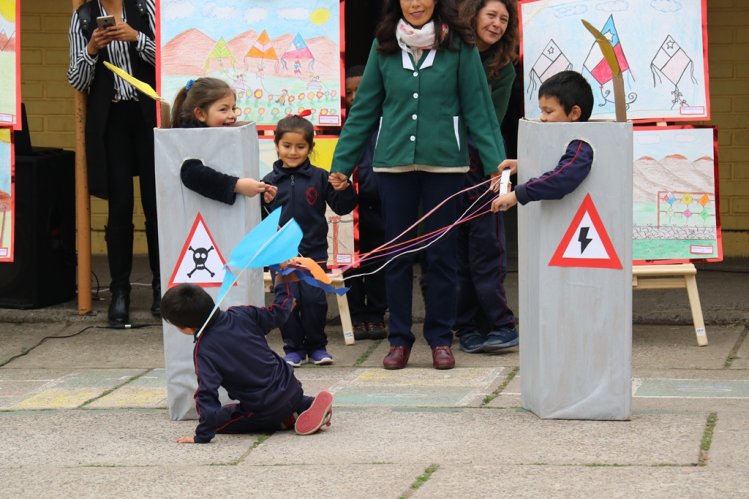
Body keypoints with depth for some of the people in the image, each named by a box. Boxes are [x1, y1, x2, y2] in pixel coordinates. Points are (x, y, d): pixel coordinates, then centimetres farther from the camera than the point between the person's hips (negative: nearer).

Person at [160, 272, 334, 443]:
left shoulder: (204, 350, -20)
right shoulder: (240, 315, -6)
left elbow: (207, 393, -25)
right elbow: (277, 315, 6)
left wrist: (203, 435, -22)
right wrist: (283, 283, 21)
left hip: (265, 409, -7)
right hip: (291, 387, 7)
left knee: (220, 419, 15)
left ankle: (285, 421, 2)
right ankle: (310, 404, 10)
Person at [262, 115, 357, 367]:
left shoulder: (319, 178, 1)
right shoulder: (270, 181, 3)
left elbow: (342, 208, 3)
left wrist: (344, 190, -16)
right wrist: (264, 202, -16)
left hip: (313, 251, 0)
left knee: (314, 298, -6)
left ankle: (316, 346, 13)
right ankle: (293, 348, 12)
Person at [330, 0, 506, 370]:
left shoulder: (458, 45, -4)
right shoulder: (383, 47, 3)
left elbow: (478, 110, -3)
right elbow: (364, 110, 7)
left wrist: (497, 164, -10)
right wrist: (340, 165, 5)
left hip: (444, 162, -2)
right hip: (393, 163, 2)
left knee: (441, 252, 5)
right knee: (397, 253, 8)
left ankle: (440, 339, 16)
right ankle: (399, 339, 16)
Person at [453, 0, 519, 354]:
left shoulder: (503, 68, 4)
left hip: (479, 164, -1)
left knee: (485, 245, -5)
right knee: (455, 247, 2)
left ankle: (499, 323, -2)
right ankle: (468, 328, 6)